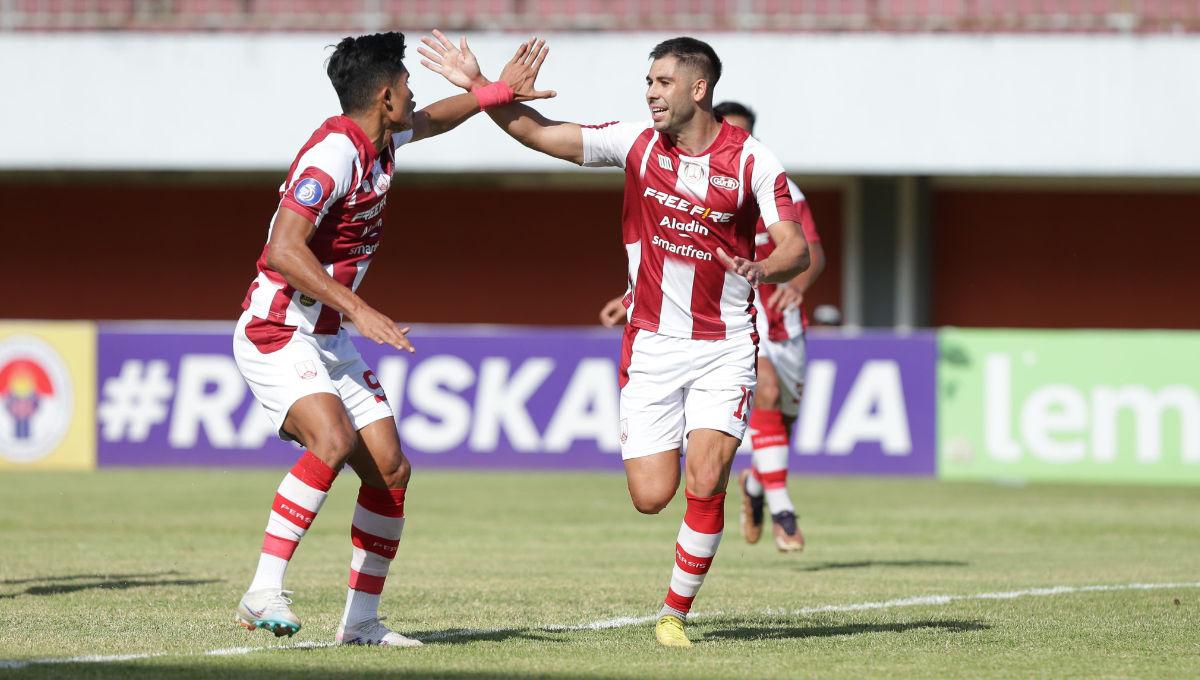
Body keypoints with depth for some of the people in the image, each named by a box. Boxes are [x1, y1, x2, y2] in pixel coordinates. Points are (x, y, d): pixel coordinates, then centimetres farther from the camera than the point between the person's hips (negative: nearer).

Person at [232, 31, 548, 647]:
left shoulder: (380, 143, 8)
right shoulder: (334, 152, -20)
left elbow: (430, 121, 33)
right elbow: (283, 250, -29)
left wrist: (496, 92, 28)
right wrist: (356, 309, -32)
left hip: (330, 340, 10)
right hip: (276, 334, -10)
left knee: (389, 469, 4)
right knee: (333, 441, -32)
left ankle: (361, 620, 13)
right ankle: (263, 593, -30)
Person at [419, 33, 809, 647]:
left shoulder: (752, 162, -8)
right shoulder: (636, 143, -2)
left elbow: (797, 250, -12)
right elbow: (540, 134, 0)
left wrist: (760, 269, -33)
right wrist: (479, 88, -10)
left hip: (724, 347, -2)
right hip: (651, 342, 2)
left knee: (704, 484, -17)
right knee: (650, 496, -4)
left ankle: (676, 613, 0)